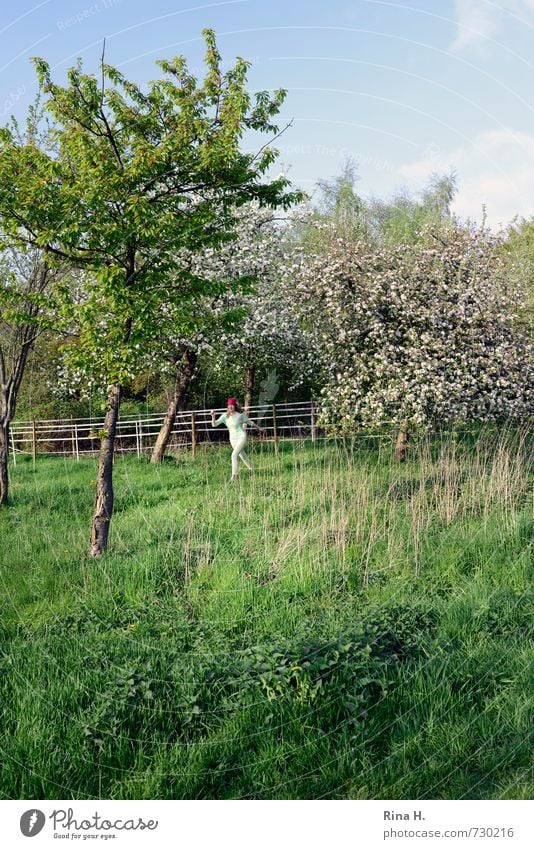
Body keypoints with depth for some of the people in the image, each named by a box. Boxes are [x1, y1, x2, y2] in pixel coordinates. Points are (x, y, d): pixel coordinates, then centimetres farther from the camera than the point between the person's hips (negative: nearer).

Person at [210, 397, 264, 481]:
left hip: (241, 437, -5)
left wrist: (259, 428, 15)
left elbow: (249, 422, 5)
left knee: (234, 455, -20)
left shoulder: (240, 415, -11)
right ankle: (251, 470, 43)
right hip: (233, 439, 5)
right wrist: (213, 416, -26)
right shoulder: (225, 416, -4)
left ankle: (234, 476, -18)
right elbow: (214, 424, -9)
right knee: (243, 456, 20)